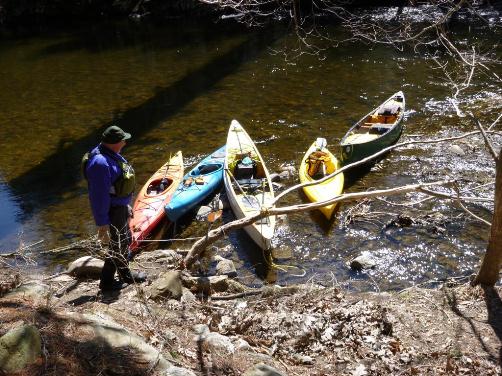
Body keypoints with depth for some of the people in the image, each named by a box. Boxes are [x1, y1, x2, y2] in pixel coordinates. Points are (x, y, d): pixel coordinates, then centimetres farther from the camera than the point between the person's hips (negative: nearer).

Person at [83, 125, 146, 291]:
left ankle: (125, 275, 42)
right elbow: (99, 196, -29)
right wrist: (102, 224, -25)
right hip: (112, 211, -10)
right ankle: (106, 282, 23)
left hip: (120, 207, 10)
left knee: (125, 241, 23)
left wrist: (126, 205, 22)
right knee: (116, 247, 5)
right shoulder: (100, 163, -30)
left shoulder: (112, 154, 3)